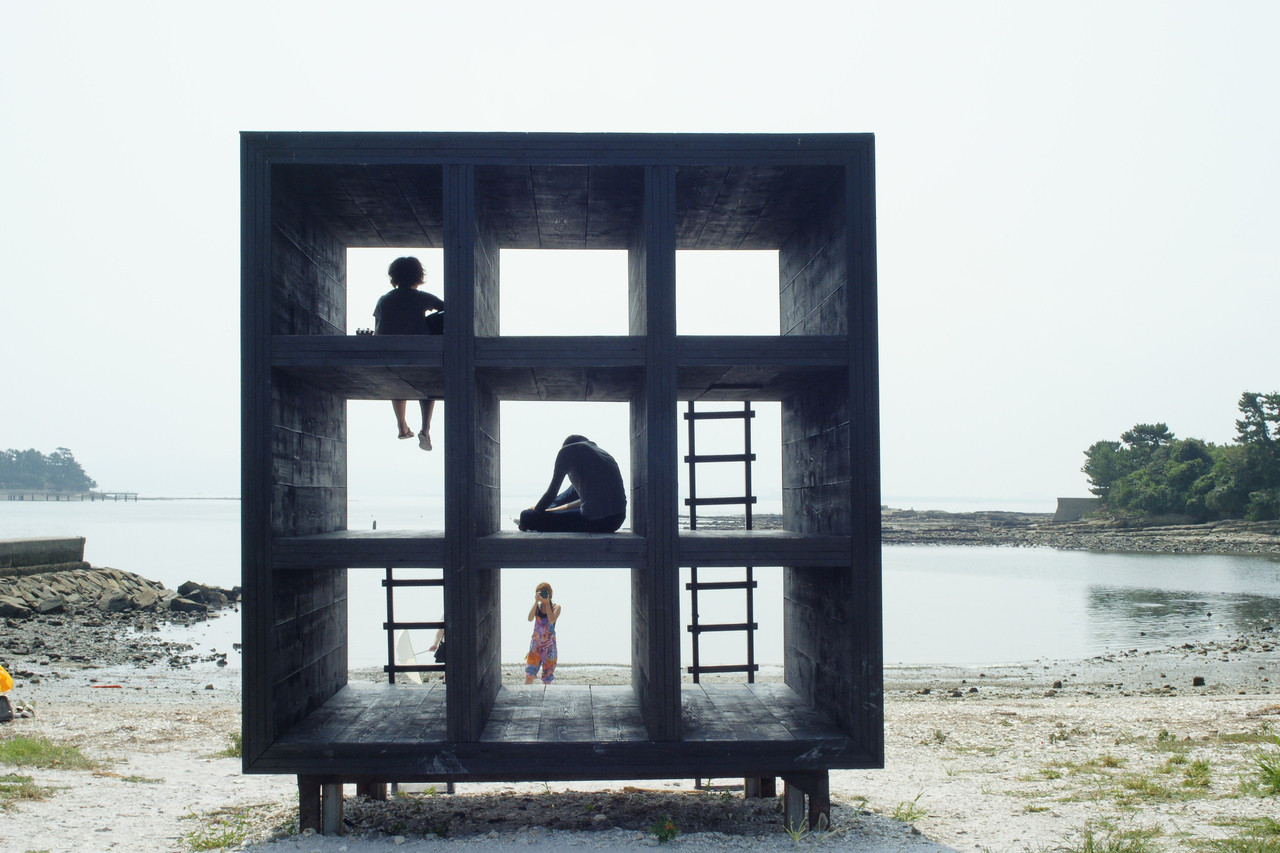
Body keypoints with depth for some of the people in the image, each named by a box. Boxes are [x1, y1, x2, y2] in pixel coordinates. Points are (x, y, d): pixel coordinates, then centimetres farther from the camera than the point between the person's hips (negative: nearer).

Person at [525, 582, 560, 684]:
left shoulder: (556, 607, -3)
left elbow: (551, 620, -21)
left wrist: (547, 603, -18)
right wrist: (536, 602, -16)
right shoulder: (537, 606, 4)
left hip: (549, 644, -2)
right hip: (536, 642, 2)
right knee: (530, 674, -7)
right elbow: (530, 618, -13)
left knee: (547, 677, 4)